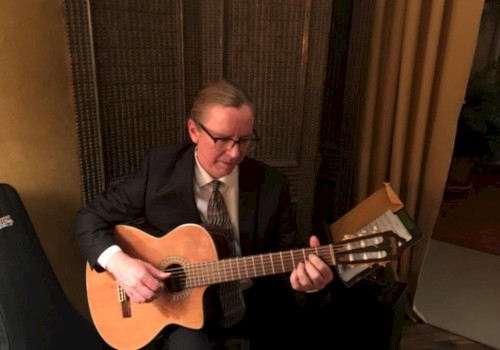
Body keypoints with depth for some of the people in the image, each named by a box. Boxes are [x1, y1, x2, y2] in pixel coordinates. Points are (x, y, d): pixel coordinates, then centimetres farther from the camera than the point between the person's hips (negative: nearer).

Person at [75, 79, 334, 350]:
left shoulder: (272, 185, -9)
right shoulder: (159, 168, -11)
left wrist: (300, 275, -25)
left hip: (255, 302, 2)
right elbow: (91, 217, -3)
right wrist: (117, 262, -22)